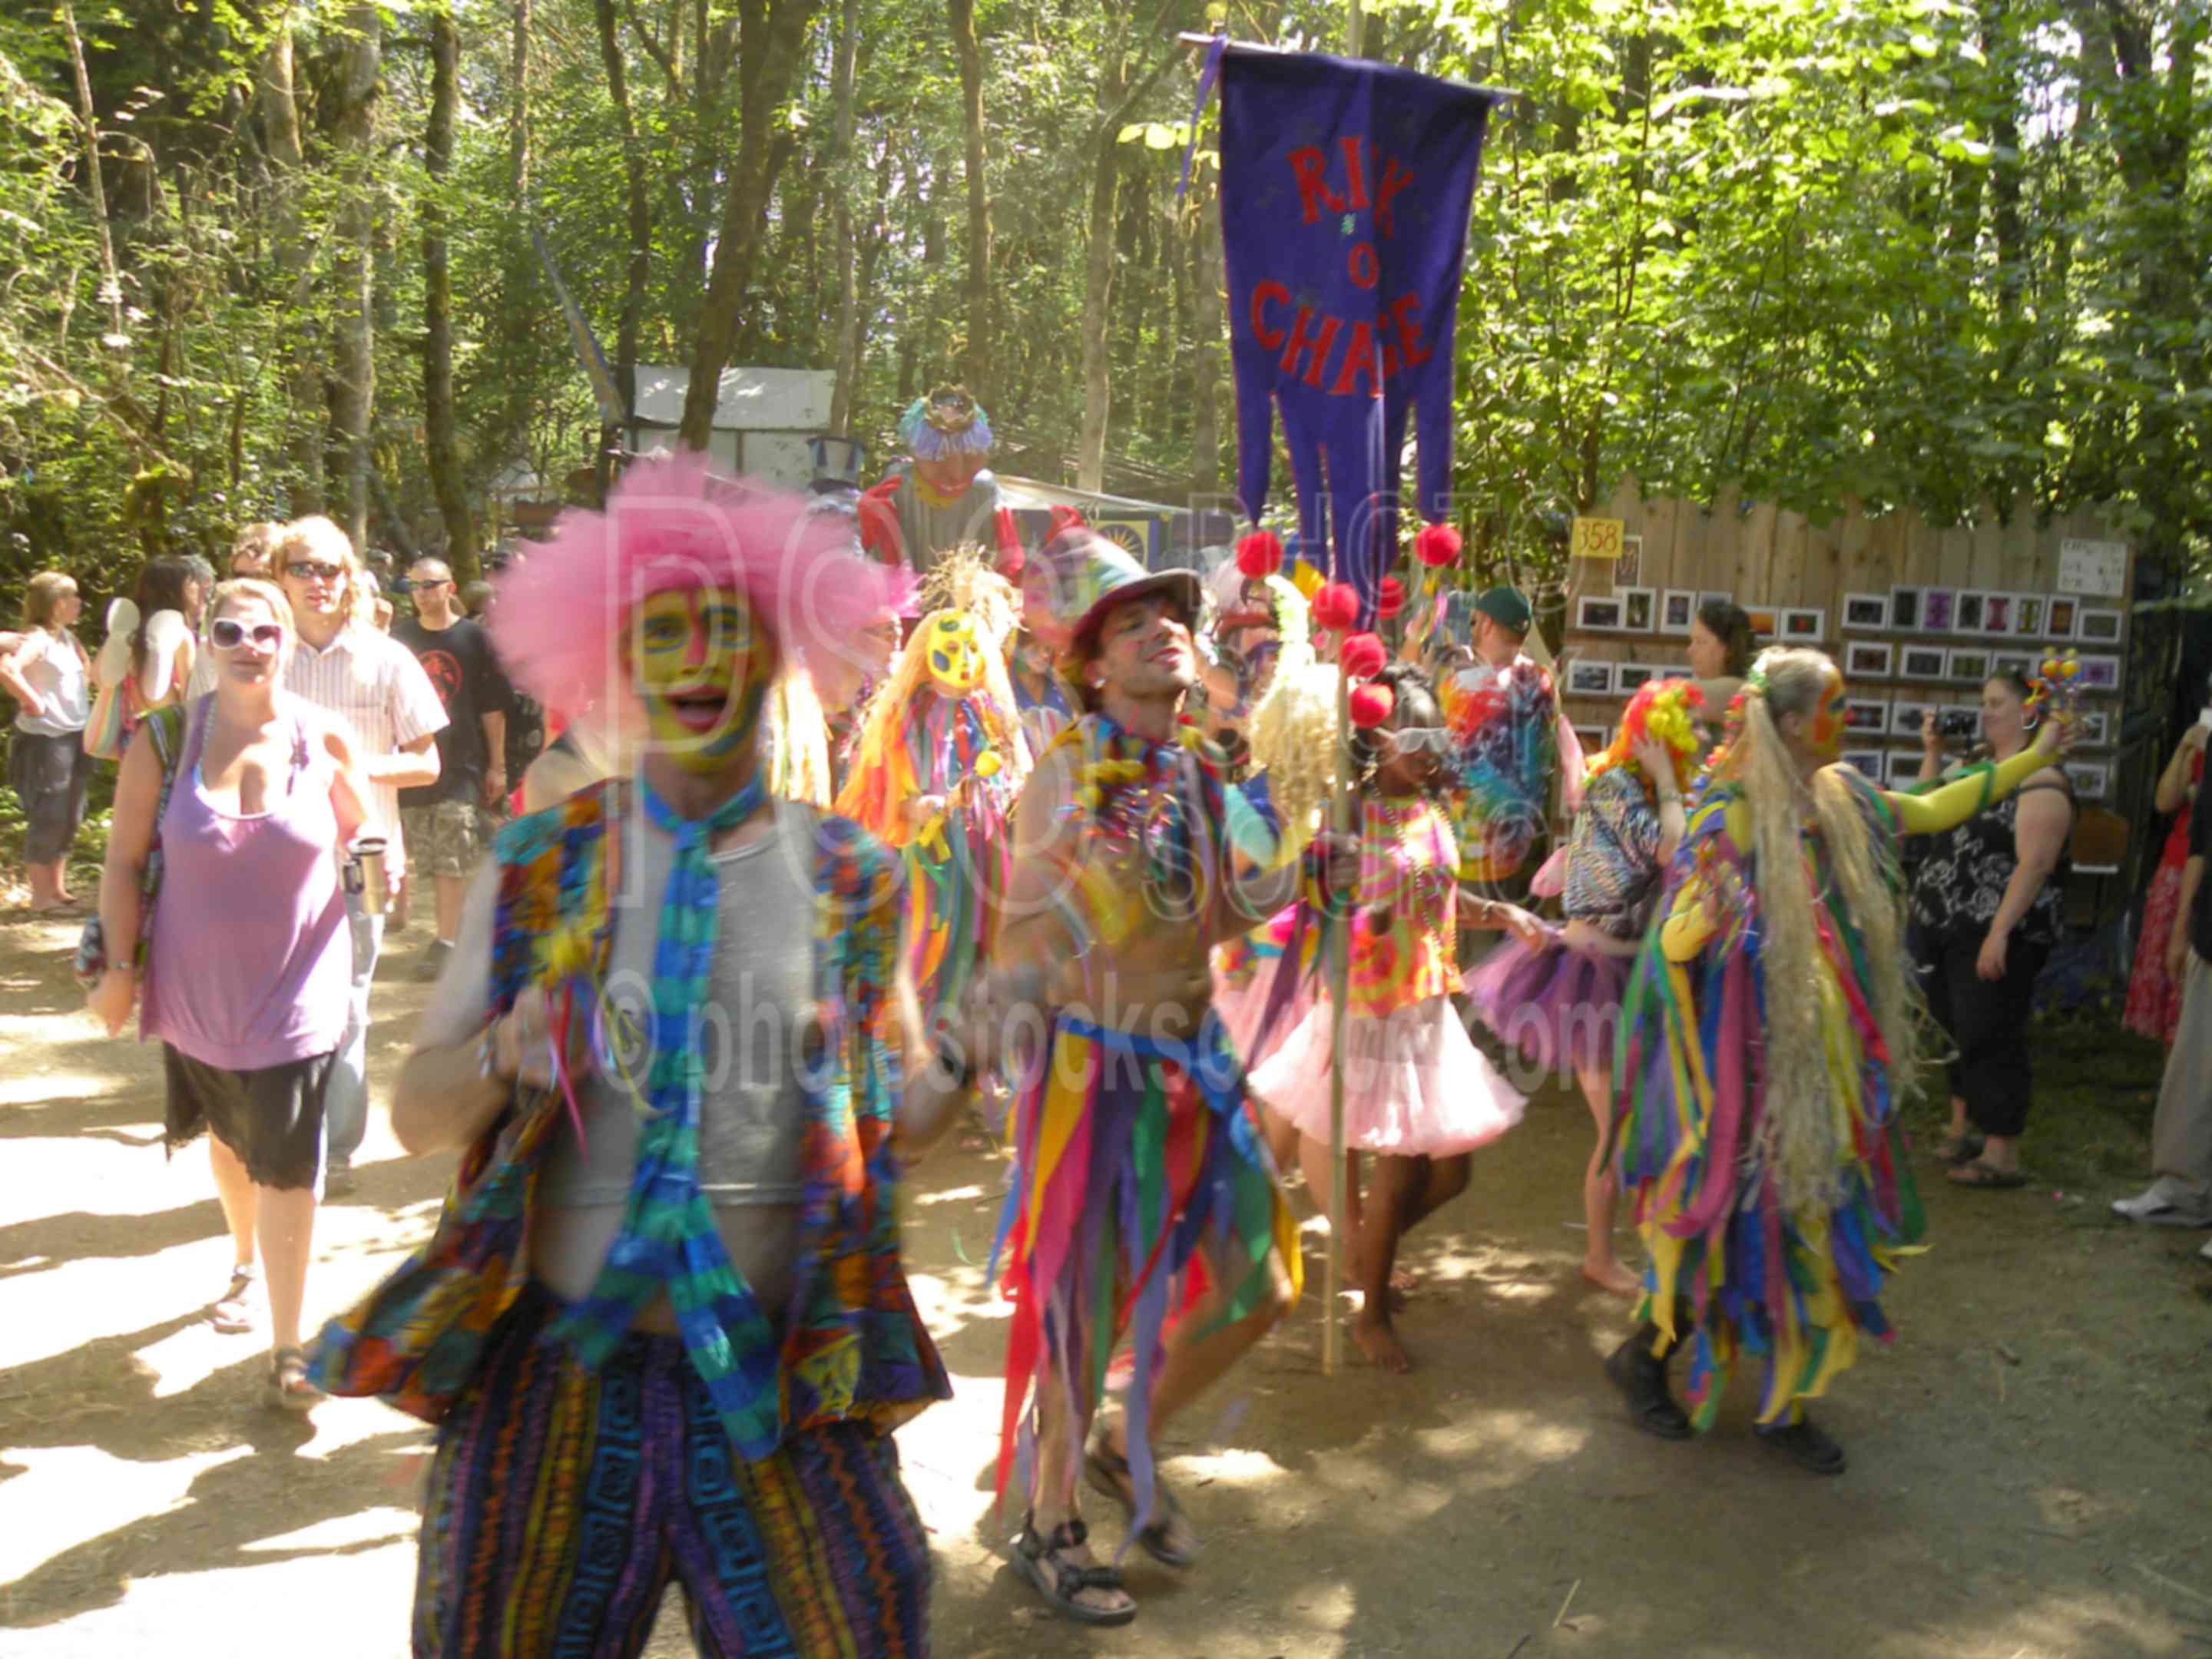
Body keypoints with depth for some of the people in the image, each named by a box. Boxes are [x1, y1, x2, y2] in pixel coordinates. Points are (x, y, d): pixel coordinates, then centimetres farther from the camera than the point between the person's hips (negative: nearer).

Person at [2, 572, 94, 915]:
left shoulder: (68, 636, 11)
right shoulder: (37, 638, -15)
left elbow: (87, 668, 28)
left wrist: (83, 693, 11)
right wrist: (34, 702, -23)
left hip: (75, 739, 9)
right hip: (46, 741, -9)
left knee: (69, 818, 14)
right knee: (48, 819, -3)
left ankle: (58, 889, 24)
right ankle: (41, 896, 4)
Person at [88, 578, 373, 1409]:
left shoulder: (325, 740, -7)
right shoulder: (166, 738, -7)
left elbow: (364, 837, 7)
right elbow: (124, 856, -1)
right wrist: (118, 966, -4)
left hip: (296, 990, -2)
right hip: (197, 988, 2)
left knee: (287, 1166, -3)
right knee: (229, 1140, 22)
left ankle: (288, 1348, 7)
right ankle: (244, 1261, 50)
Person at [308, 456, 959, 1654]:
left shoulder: (850, 880, 0)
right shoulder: (540, 866, 0)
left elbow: (894, 1124, 5)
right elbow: (415, 1115, 2)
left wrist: (960, 1063, -15)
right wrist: (503, 1056, -18)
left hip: (781, 1373, 0)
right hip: (554, 1363, 1)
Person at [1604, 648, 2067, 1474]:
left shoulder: (1842, 799, 5)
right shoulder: (1734, 815, -18)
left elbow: (1933, 810, 22)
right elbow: (1673, 943, -20)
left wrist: (2033, 758, 23)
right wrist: (1705, 912, -41)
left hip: (1828, 1058, 7)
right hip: (1758, 1056, -7)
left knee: (1810, 1224, 12)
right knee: (1743, 1226, 1)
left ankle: (1780, 1405, 26)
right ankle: (1642, 1355, 24)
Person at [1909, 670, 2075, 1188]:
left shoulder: (2041, 781, -14)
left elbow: (2034, 864, -21)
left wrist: (2000, 932, -26)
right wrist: (1932, 751, 10)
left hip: (1995, 936, -9)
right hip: (1942, 929, 9)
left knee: (1988, 1040, -5)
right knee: (1955, 1031, 18)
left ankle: (2002, 1156, 3)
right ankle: (1964, 1127, 33)